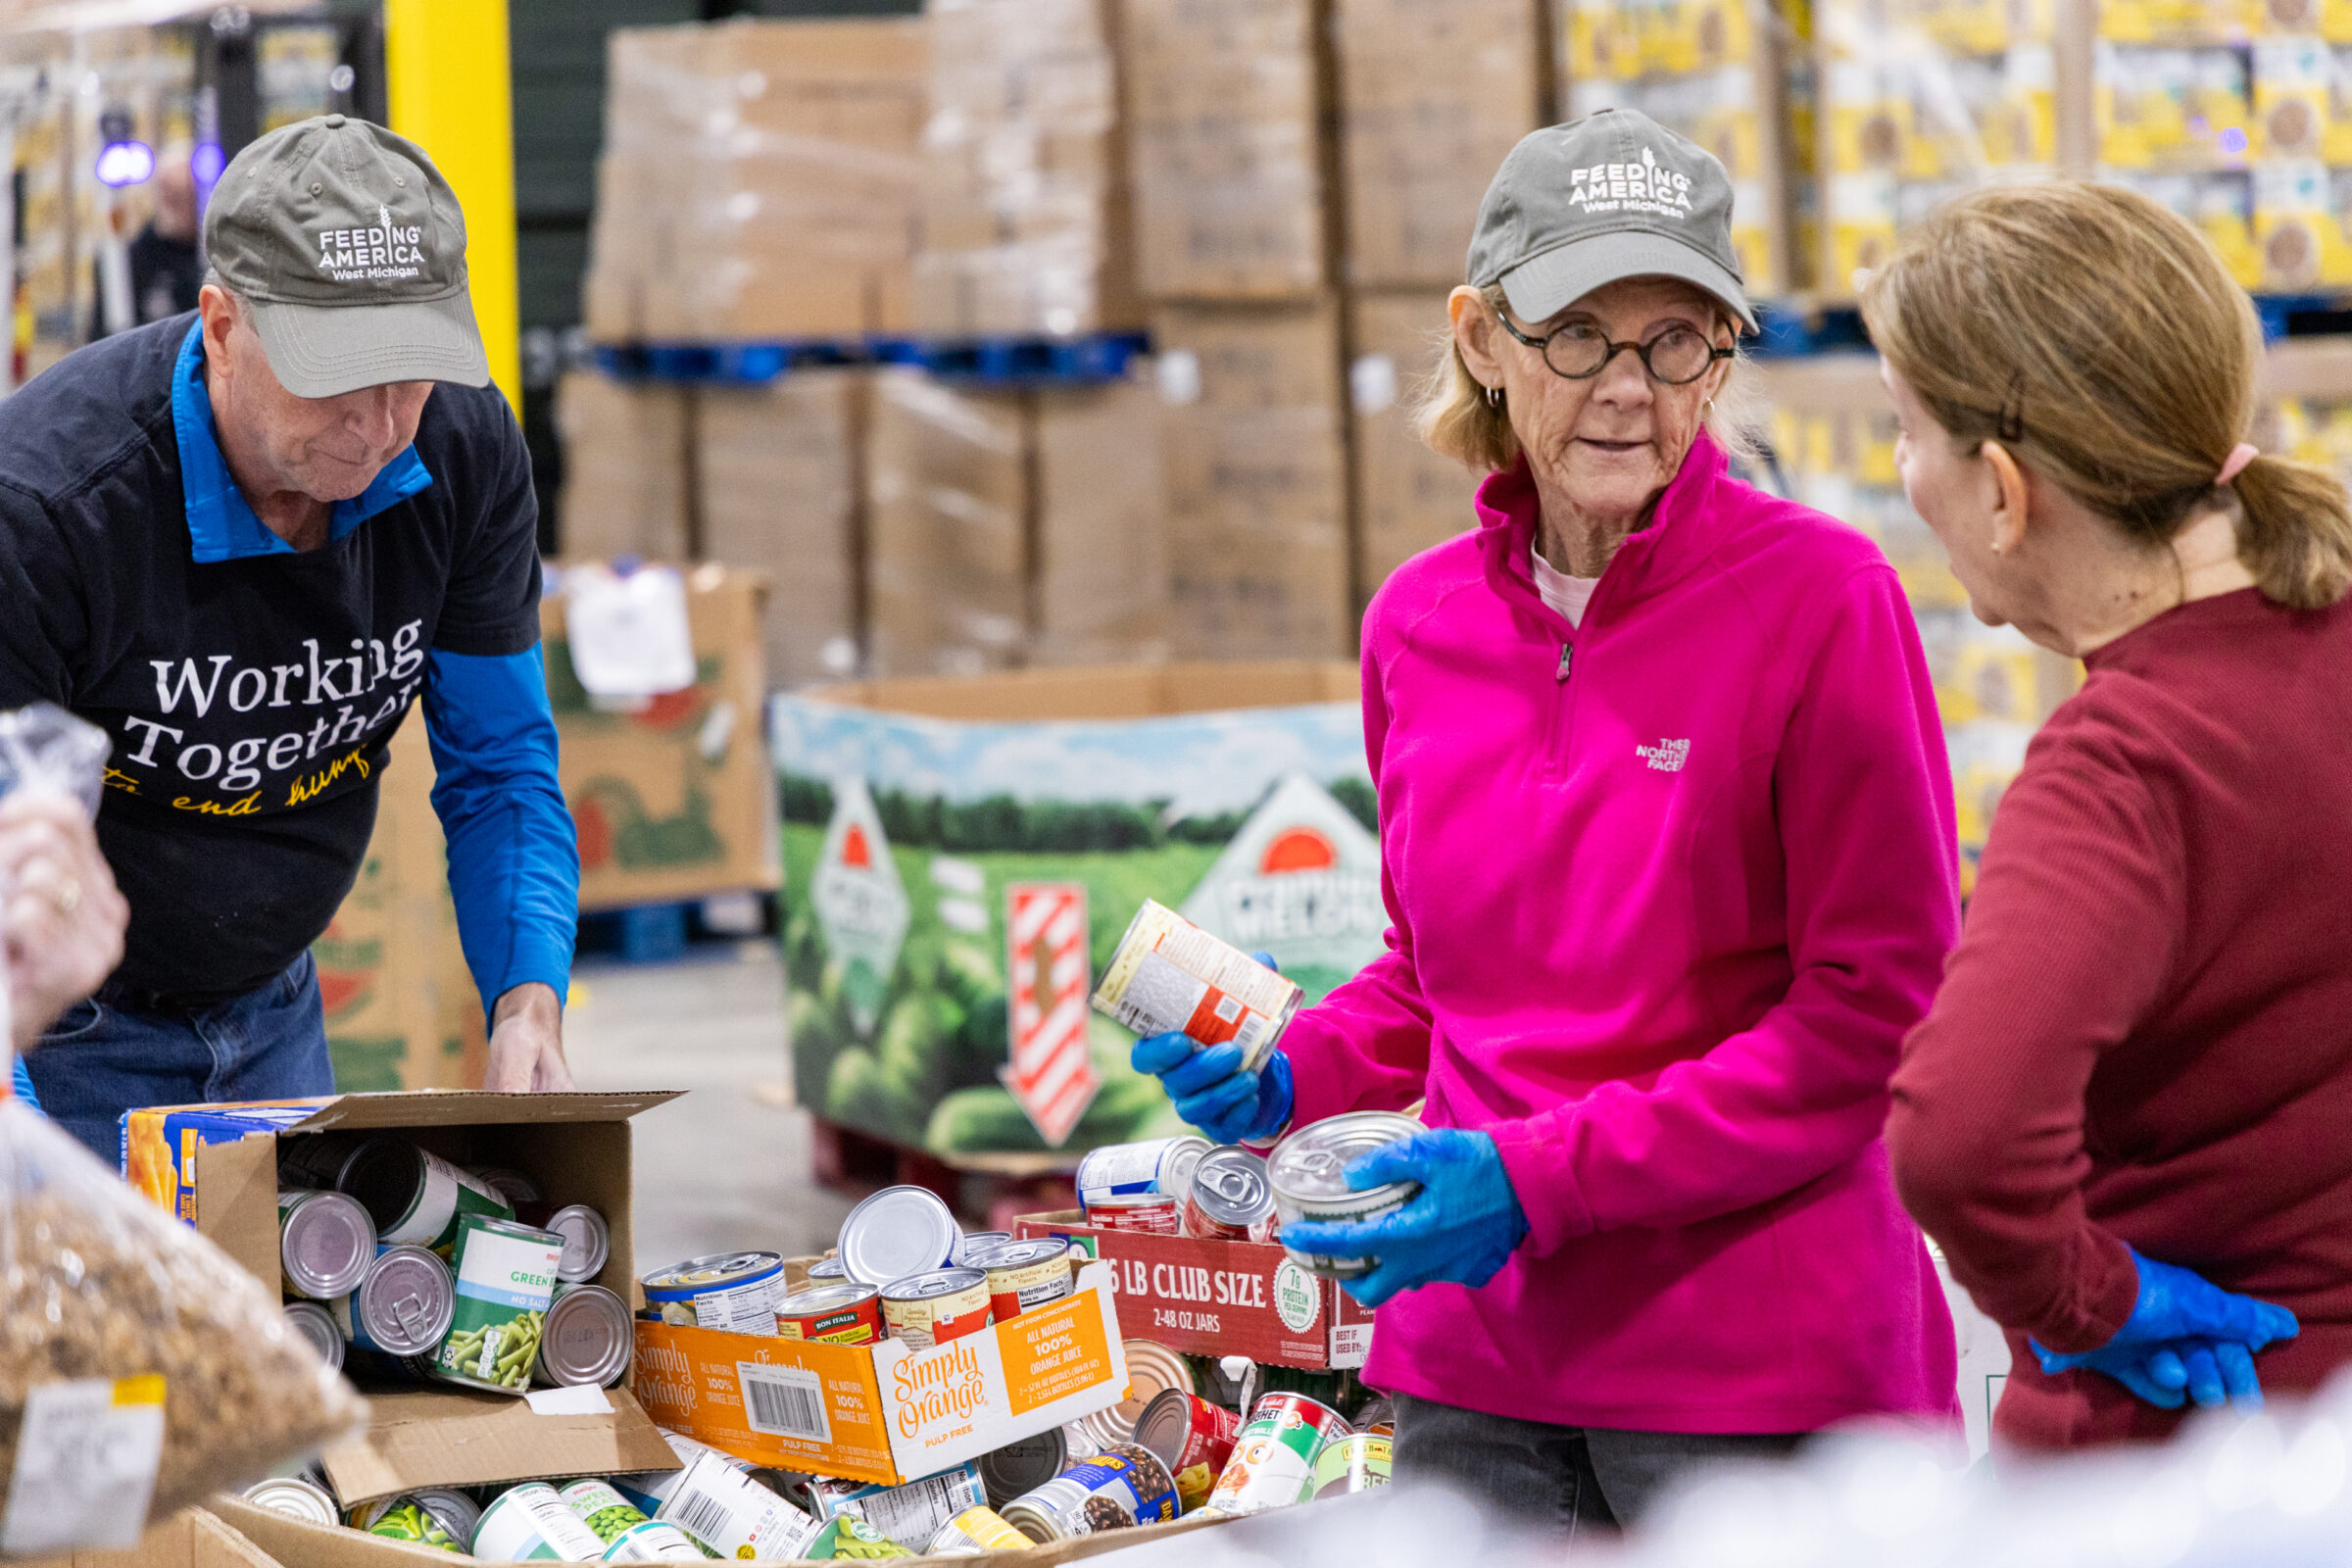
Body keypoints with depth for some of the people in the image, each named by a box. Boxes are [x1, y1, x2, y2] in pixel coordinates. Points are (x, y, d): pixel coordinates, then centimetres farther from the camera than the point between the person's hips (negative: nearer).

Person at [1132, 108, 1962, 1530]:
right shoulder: (1420, 621, 6)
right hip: (1477, 1360, 5)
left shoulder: (1822, 597, -11)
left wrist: (1545, 1173, -17)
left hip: (1758, 1368, -5)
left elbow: (1878, 1005, -12)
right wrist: (1294, 1072, 0)